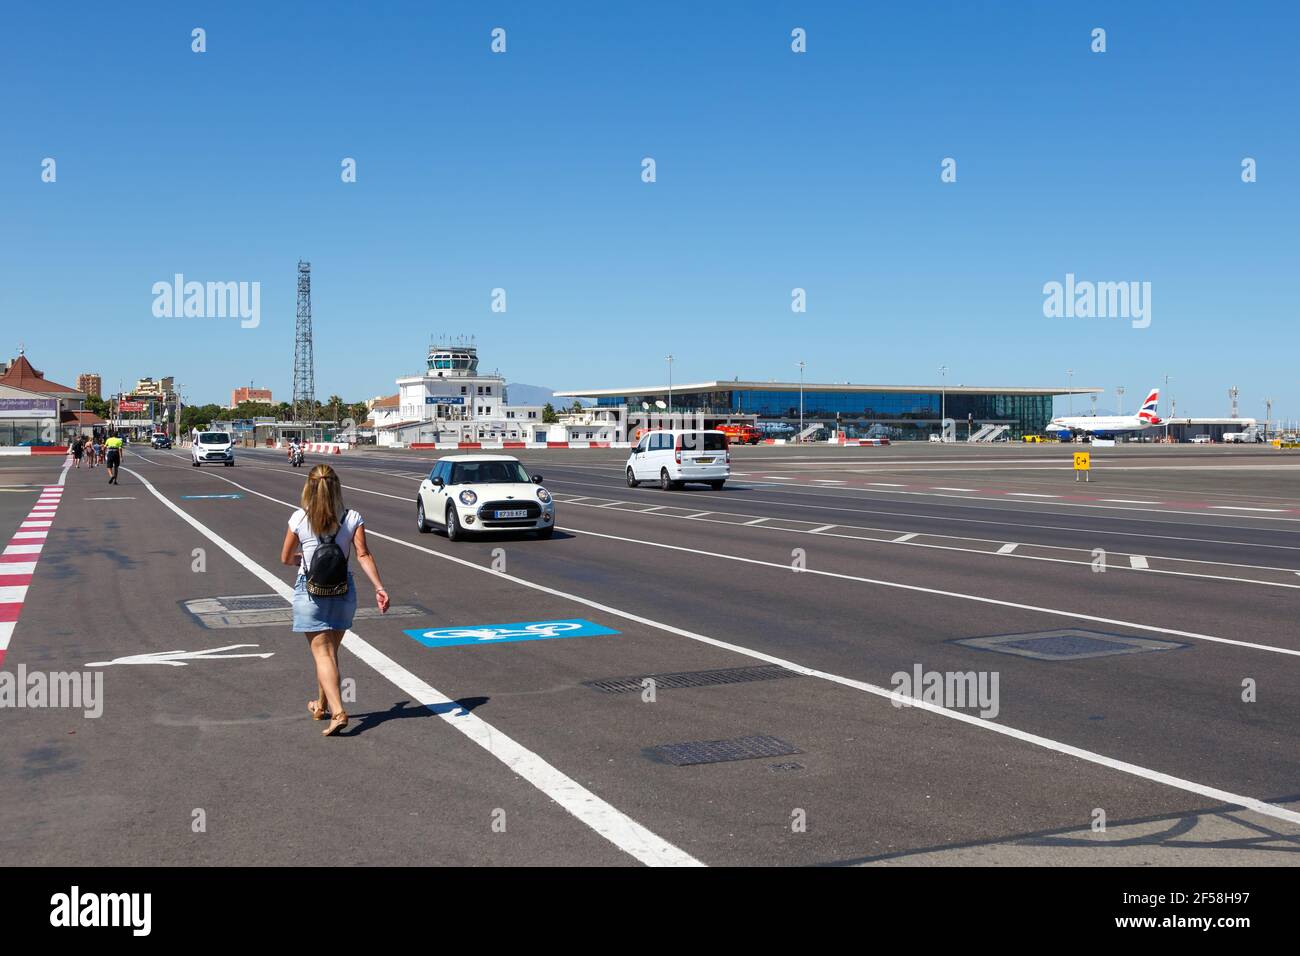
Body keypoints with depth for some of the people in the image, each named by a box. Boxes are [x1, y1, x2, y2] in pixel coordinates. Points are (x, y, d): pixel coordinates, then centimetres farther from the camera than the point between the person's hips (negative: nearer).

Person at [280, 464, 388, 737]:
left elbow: (286, 559, 0)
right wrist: (379, 588, -15)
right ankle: (321, 705, 36)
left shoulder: (299, 519, -7)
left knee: (322, 653, -3)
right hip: (343, 589, 3)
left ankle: (337, 712, -18)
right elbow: (363, 555, -13)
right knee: (330, 651, 19)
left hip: (310, 590, -3)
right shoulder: (352, 519, -4)